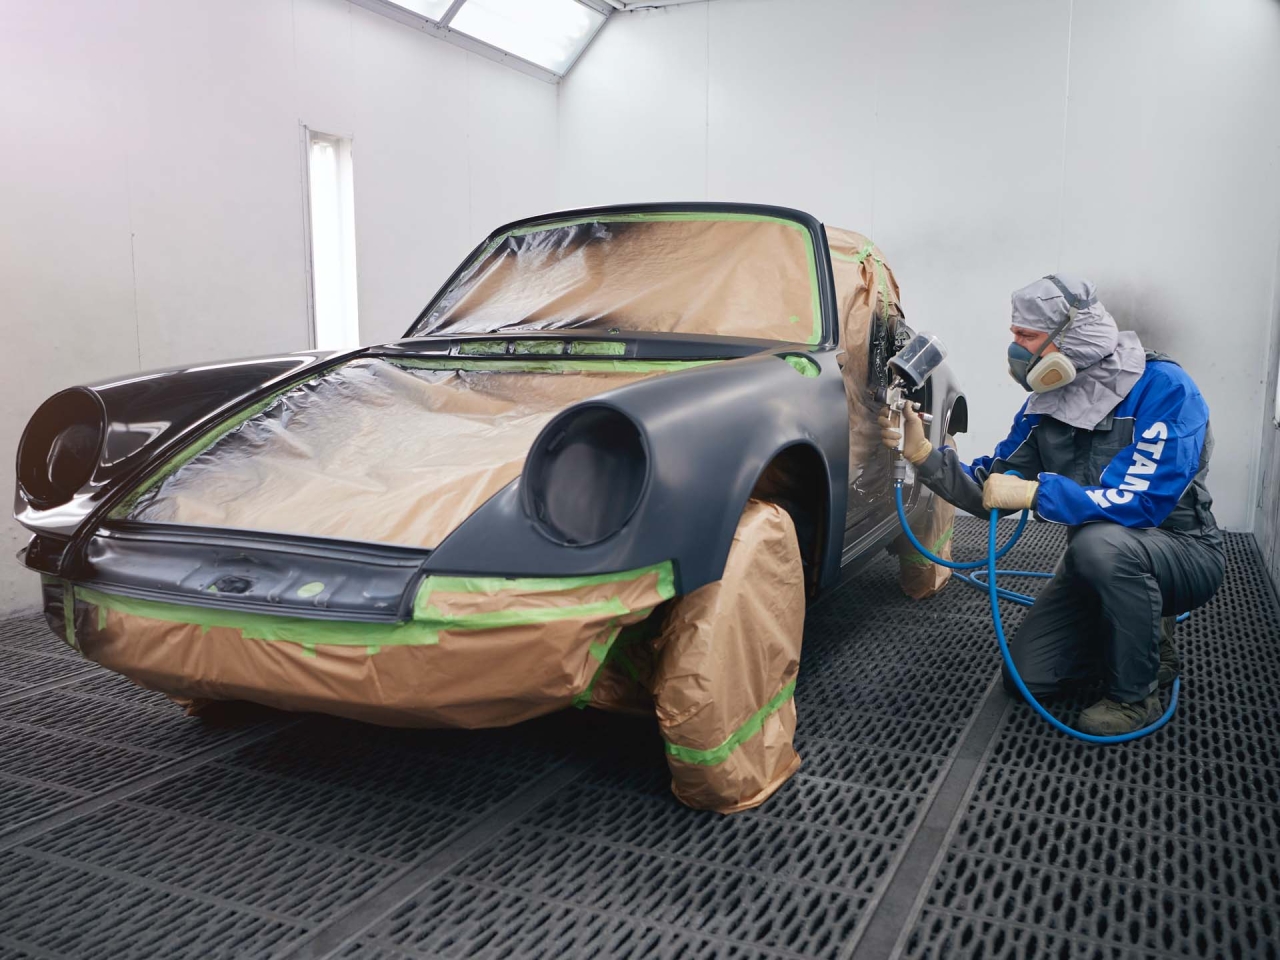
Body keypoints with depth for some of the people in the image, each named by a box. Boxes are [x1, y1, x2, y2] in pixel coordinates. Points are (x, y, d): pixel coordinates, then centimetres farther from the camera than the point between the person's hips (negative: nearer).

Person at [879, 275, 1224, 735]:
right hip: (1099, 562, 6)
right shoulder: (1046, 404, -3)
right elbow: (992, 491, -4)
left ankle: (1135, 696, -16)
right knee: (1026, 677, -3)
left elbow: (1142, 500, -34)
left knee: (1102, 542, -39)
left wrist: (1034, 493, -33)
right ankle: (1145, 638, 20)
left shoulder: (1163, 388, -23)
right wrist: (922, 453, -18)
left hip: (1185, 551, -6)